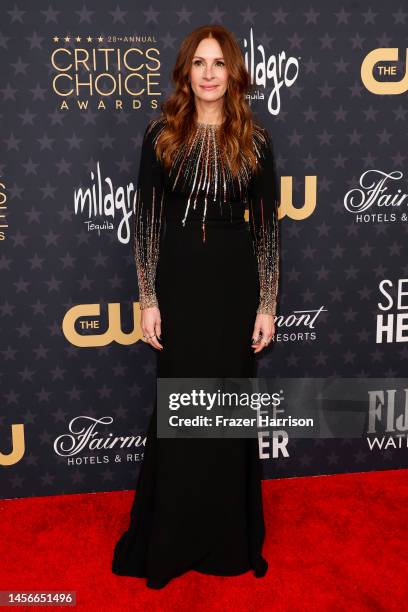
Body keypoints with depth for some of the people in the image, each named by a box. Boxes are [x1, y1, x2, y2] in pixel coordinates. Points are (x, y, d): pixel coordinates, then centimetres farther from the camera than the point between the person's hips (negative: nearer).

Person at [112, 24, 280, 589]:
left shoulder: (255, 140, 1)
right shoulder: (162, 134, 0)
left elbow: (267, 227, 1)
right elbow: (146, 220, -1)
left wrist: (267, 305, -2)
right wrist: (148, 300, -5)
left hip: (235, 283, 1)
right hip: (178, 282, 0)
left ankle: (231, 539, 28)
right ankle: (169, 541, 25)